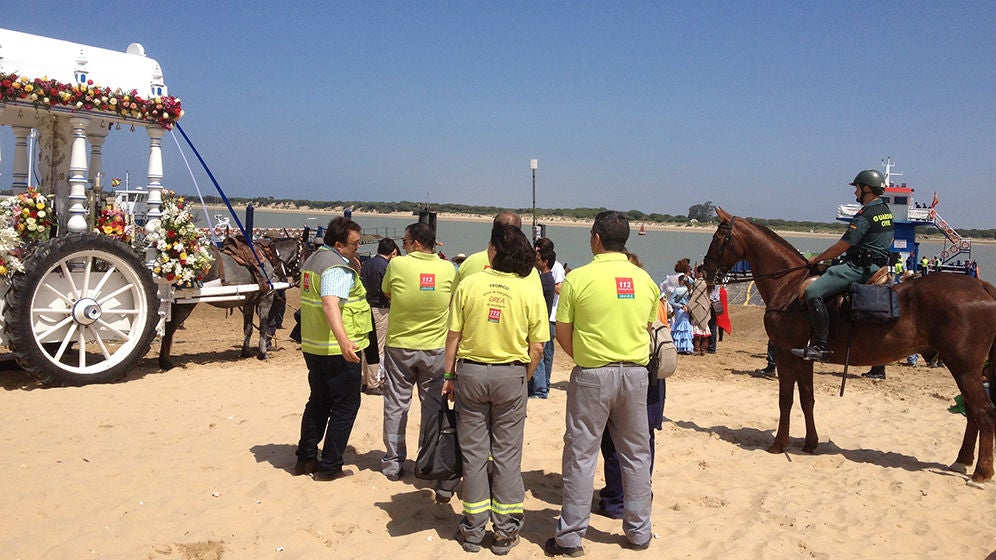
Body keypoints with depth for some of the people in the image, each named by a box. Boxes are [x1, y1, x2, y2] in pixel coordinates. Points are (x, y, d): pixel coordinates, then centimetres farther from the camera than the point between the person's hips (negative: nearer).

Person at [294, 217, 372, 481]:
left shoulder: (312, 261, 12)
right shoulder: (338, 268, -19)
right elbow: (330, 304, -34)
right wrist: (344, 341, -45)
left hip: (312, 346, 9)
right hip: (337, 350, -9)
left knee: (319, 402, 19)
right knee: (345, 406, 2)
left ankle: (305, 459, 25)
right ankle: (329, 466, 6)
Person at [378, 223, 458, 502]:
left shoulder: (397, 264, -11)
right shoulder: (448, 269, -6)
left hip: (399, 347, -1)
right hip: (436, 350, 1)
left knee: (396, 405, 12)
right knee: (434, 407, 8)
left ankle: (394, 462, 20)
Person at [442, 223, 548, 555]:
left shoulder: (469, 284, -6)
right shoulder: (530, 291, -5)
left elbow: (453, 336, -4)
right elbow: (537, 347, -5)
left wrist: (449, 377, 6)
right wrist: (524, 379, 9)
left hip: (471, 372, 0)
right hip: (511, 375, 0)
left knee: (474, 452, 9)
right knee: (507, 454, 9)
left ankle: (473, 529, 18)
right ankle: (505, 532, 16)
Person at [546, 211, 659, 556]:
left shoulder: (578, 278, -9)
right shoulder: (645, 279, 4)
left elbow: (563, 334, -5)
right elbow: (648, 328, 10)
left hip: (592, 375, -4)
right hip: (636, 373, 4)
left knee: (581, 455, 5)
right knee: (636, 454, 14)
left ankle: (570, 537, 11)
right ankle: (638, 532, 25)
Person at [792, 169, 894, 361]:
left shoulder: (866, 214, -15)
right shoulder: (886, 210, 16)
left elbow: (843, 246, -15)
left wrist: (817, 259, -1)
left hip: (860, 268, -11)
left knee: (813, 292, -21)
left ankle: (819, 346, -24)